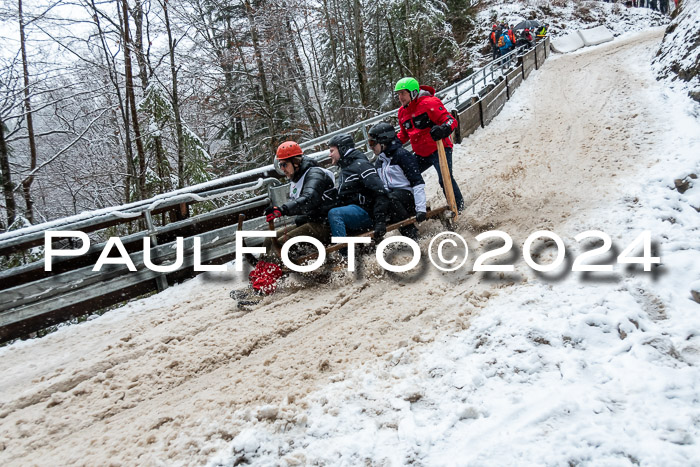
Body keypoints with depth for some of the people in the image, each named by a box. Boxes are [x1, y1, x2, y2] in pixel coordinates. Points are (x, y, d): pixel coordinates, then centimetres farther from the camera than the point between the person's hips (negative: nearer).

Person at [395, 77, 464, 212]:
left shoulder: (430, 103, -15)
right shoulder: (402, 111, 10)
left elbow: (450, 120, -21)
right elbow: (404, 133, 24)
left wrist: (443, 129, -43)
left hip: (439, 150, -8)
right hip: (421, 154, 8)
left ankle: (458, 206, 4)